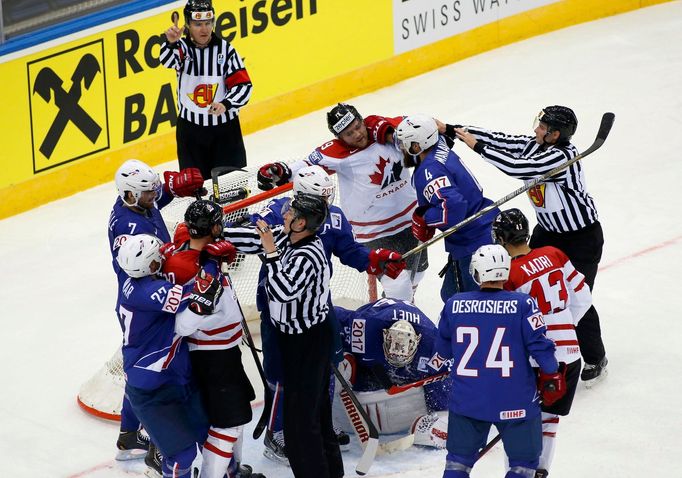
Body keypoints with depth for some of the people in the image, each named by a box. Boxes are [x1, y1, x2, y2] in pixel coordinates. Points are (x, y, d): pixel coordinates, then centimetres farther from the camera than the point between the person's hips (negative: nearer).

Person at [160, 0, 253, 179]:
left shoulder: (225, 49, -7)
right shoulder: (182, 47, -8)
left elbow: (244, 86, -9)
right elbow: (167, 61, -31)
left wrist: (226, 104, -28)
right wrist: (171, 43, -53)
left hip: (225, 126, 0)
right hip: (190, 128, 0)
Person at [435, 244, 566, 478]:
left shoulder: (454, 304, -2)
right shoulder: (522, 304, -11)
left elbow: (443, 350, 9)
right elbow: (539, 344, -11)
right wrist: (552, 375, 6)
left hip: (466, 400, 3)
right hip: (515, 403, -3)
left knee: (459, 459, 19)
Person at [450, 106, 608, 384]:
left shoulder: (562, 157, -31)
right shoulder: (534, 145, -8)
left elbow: (517, 167, -38)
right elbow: (499, 140, -8)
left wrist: (477, 146, -33)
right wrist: (451, 130, -15)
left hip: (582, 236, -8)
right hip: (548, 230, 8)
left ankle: (595, 359, 13)